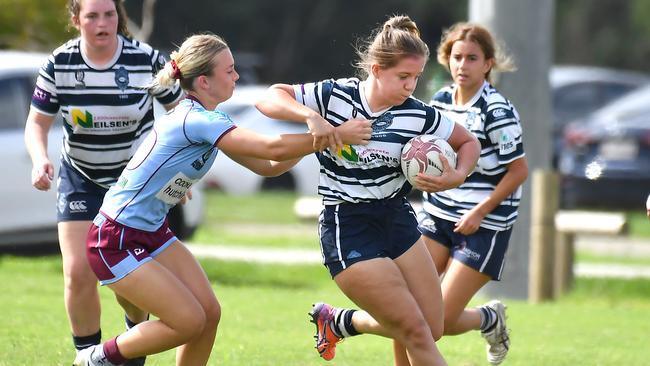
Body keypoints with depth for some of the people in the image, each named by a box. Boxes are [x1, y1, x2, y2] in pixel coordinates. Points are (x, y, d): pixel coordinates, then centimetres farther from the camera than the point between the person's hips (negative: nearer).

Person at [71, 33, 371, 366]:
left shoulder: (208, 122, 6)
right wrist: (336, 136, -25)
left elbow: (267, 166, 8)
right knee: (189, 321, -11)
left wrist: (315, 139, -6)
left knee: (209, 313, 1)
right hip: (115, 242, -10)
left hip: (152, 233, 10)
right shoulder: (196, 120, -25)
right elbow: (272, 148, -31)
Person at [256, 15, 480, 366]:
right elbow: (269, 99, -8)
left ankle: (337, 321, 27)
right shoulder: (334, 96, -10)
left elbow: (468, 142, 9)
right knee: (415, 333, -11)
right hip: (347, 229, -5)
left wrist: (458, 175, -12)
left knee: (432, 331, 7)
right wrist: (309, 115, -25)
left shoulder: (418, 115, -5)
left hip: (397, 219, 5)